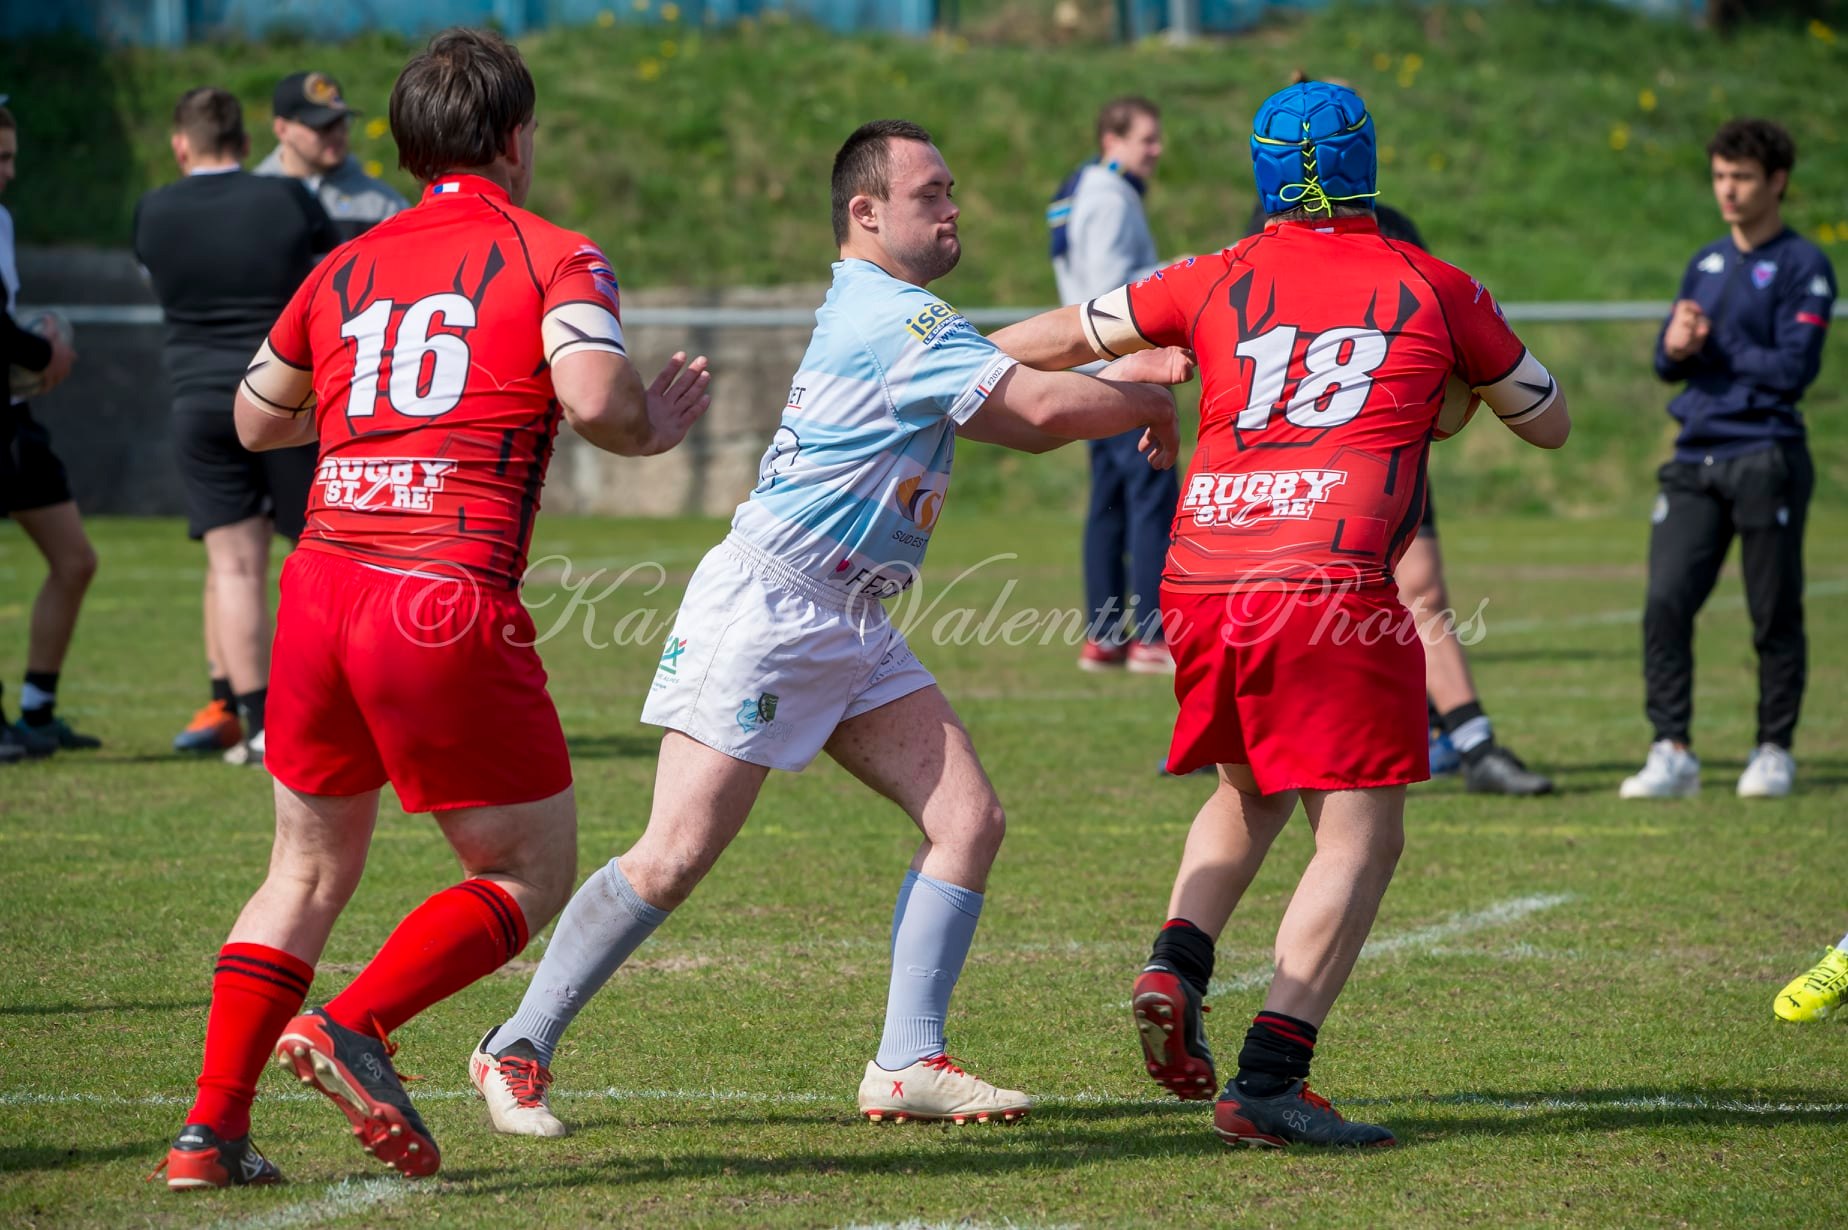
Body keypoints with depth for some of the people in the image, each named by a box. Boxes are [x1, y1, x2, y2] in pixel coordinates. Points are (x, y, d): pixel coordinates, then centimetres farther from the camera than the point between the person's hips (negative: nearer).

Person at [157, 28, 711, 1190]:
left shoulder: (346, 270, 18)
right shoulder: (553, 256, 2)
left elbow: (257, 420, 30)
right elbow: (593, 396, -16)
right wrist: (652, 428, 5)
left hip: (321, 585, 6)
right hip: (449, 605, -6)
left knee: (309, 873, 20)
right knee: (531, 875, 9)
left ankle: (211, 1127, 12)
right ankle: (353, 1028, -12)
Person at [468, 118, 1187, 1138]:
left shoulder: (869, 307, 15)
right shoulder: (897, 318, -15)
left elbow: (1016, 413, 20)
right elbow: (1042, 407, -19)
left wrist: (1123, 375, 8)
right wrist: (1149, 404, -1)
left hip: (850, 629, 10)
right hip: (763, 606, -10)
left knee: (968, 819, 0)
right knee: (675, 855, -10)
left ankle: (907, 1066, 2)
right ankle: (516, 1050, 2)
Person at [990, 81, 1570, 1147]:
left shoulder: (1217, 282, 14)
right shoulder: (1435, 289, 10)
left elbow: (1050, 341, 22)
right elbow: (1550, 424, 23)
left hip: (1202, 583, 4)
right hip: (1331, 592, -4)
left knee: (1251, 791, 27)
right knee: (1360, 836, -2)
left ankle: (1177, 965, 5)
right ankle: (1268, 1079, -14)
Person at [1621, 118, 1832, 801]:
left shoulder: (1802, 265, -3)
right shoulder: (1706, 263, 17)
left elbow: (1794, 368, -12)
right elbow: (1668, 361, 17)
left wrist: (1714, 348, -5)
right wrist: (1676, 345, -6)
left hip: (1767, 459, -5)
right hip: (1696, 459, 6)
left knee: (1774, 616, 0)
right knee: (1665, 603, -6)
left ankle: (1774, 751, 11)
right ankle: (1672, 752, -3)